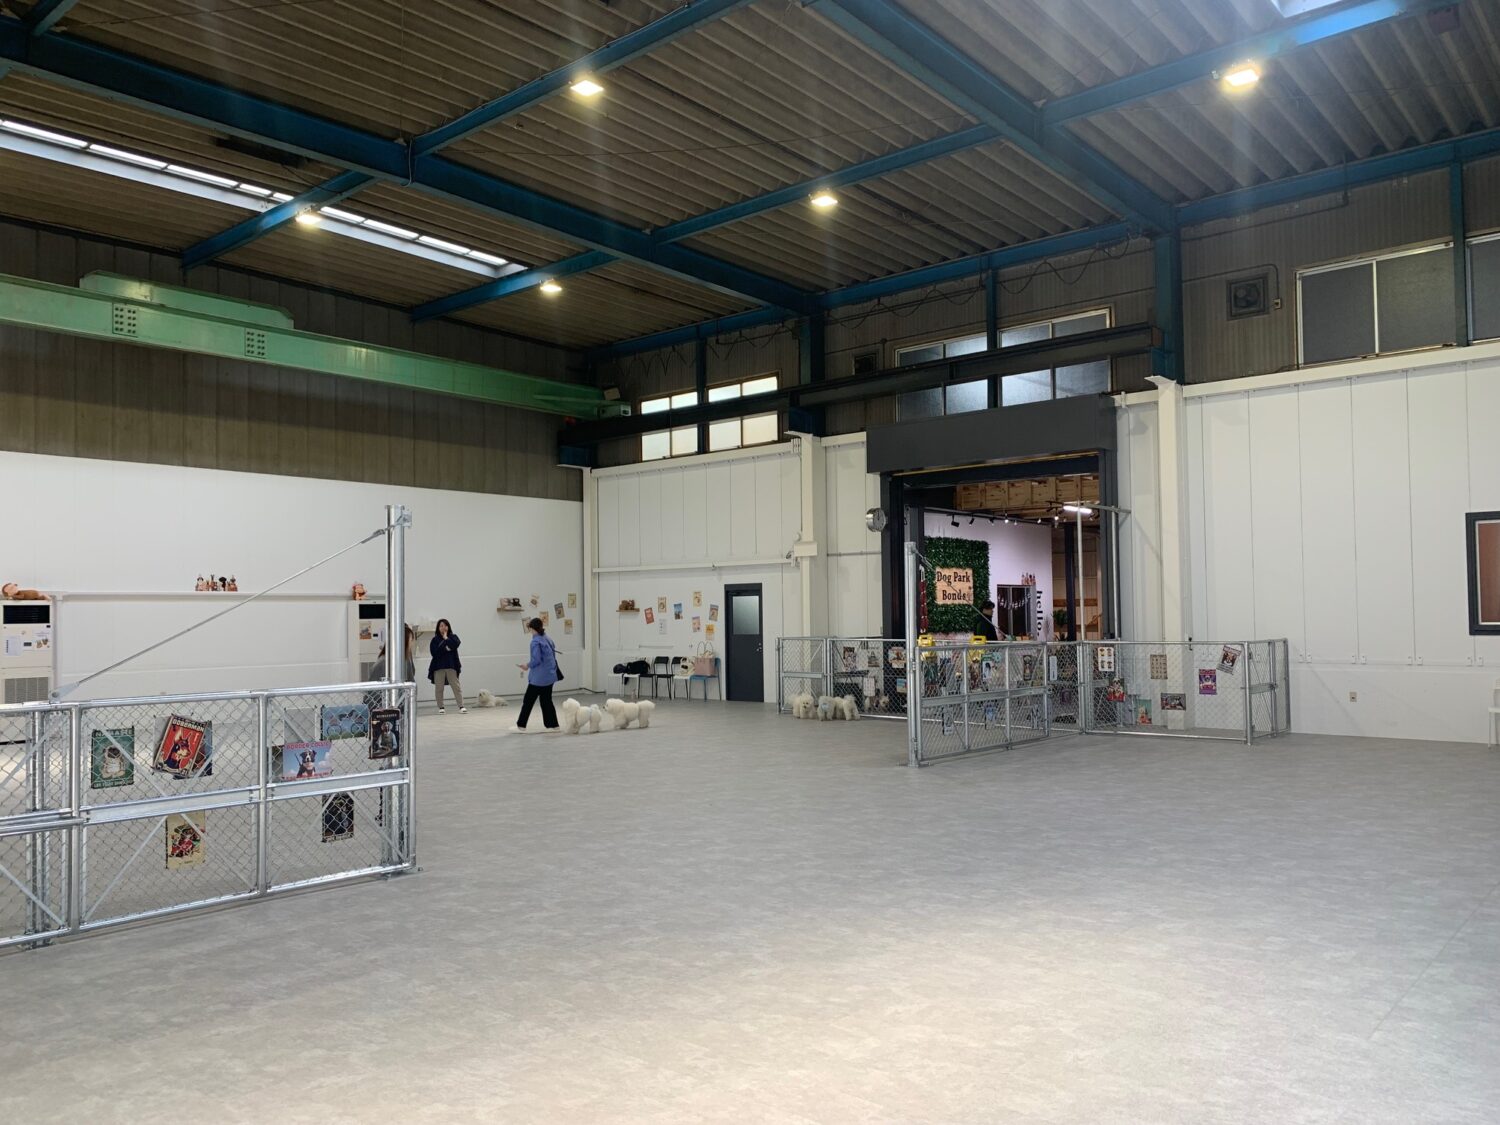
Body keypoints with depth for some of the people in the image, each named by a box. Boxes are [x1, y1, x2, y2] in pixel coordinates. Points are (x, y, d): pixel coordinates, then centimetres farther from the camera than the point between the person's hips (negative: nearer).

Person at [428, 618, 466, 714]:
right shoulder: (435, 640, 3)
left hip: (451, 666, 0)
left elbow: (455, 644, -15)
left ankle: (461, 707, -6)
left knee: (456, 686, -5)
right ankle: (441, 708, 15)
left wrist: (446, 638, -8)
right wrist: (445, 648, -14)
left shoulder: (453, 637, 6)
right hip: (438, 667, 0)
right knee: (439, 688, 5)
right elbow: (434, 652, -11)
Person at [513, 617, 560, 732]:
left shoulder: (536, 642, -15)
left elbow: (536, 660, -21)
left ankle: (521, 725, 11)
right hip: (550, 675, 7)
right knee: (547, 700, 13)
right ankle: (553, 725, 11)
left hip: (538, 678, -7)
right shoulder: (548, 639, 8)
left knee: (528, 700, 4)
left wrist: (528, 666, -1)